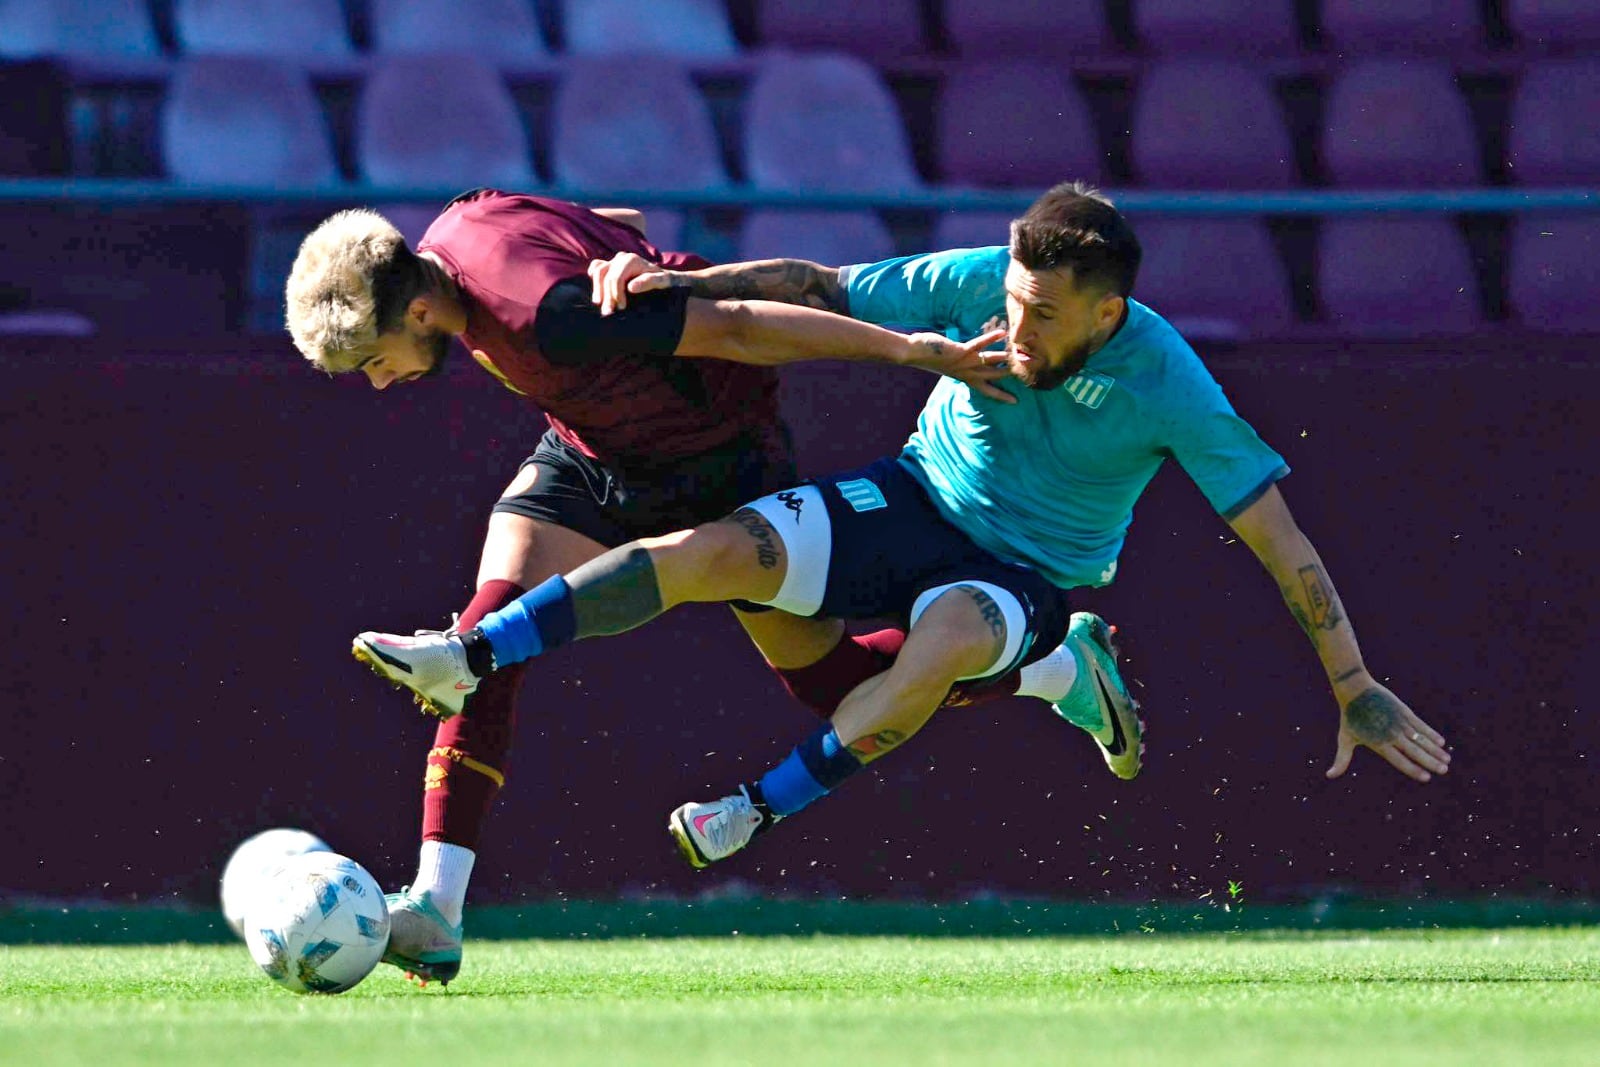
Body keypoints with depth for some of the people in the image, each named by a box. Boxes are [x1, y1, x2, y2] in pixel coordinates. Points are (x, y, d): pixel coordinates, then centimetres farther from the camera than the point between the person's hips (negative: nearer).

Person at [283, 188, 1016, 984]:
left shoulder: (540, 314, -39)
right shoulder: (456, 232, -14)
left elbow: (733, 329, -32)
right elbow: (621, 223, 4)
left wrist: (903, 349, -27)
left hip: (718, 455, -7)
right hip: (590, 452, 7)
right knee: (493, 627, -16)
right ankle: (435, 905, -22)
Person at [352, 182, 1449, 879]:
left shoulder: (1169, 389, -23)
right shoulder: (977, 284, -17)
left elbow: (1279, 536, -18)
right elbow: (812, 290, -9)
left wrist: (1356, 688, -17)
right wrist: (670, 284, -23)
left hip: (1032, 575, -3)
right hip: (919, 499, 3)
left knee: (949, 638, -39)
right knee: (710, 552, -20)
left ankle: (758, 811, -22)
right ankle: (464, 661, -18)